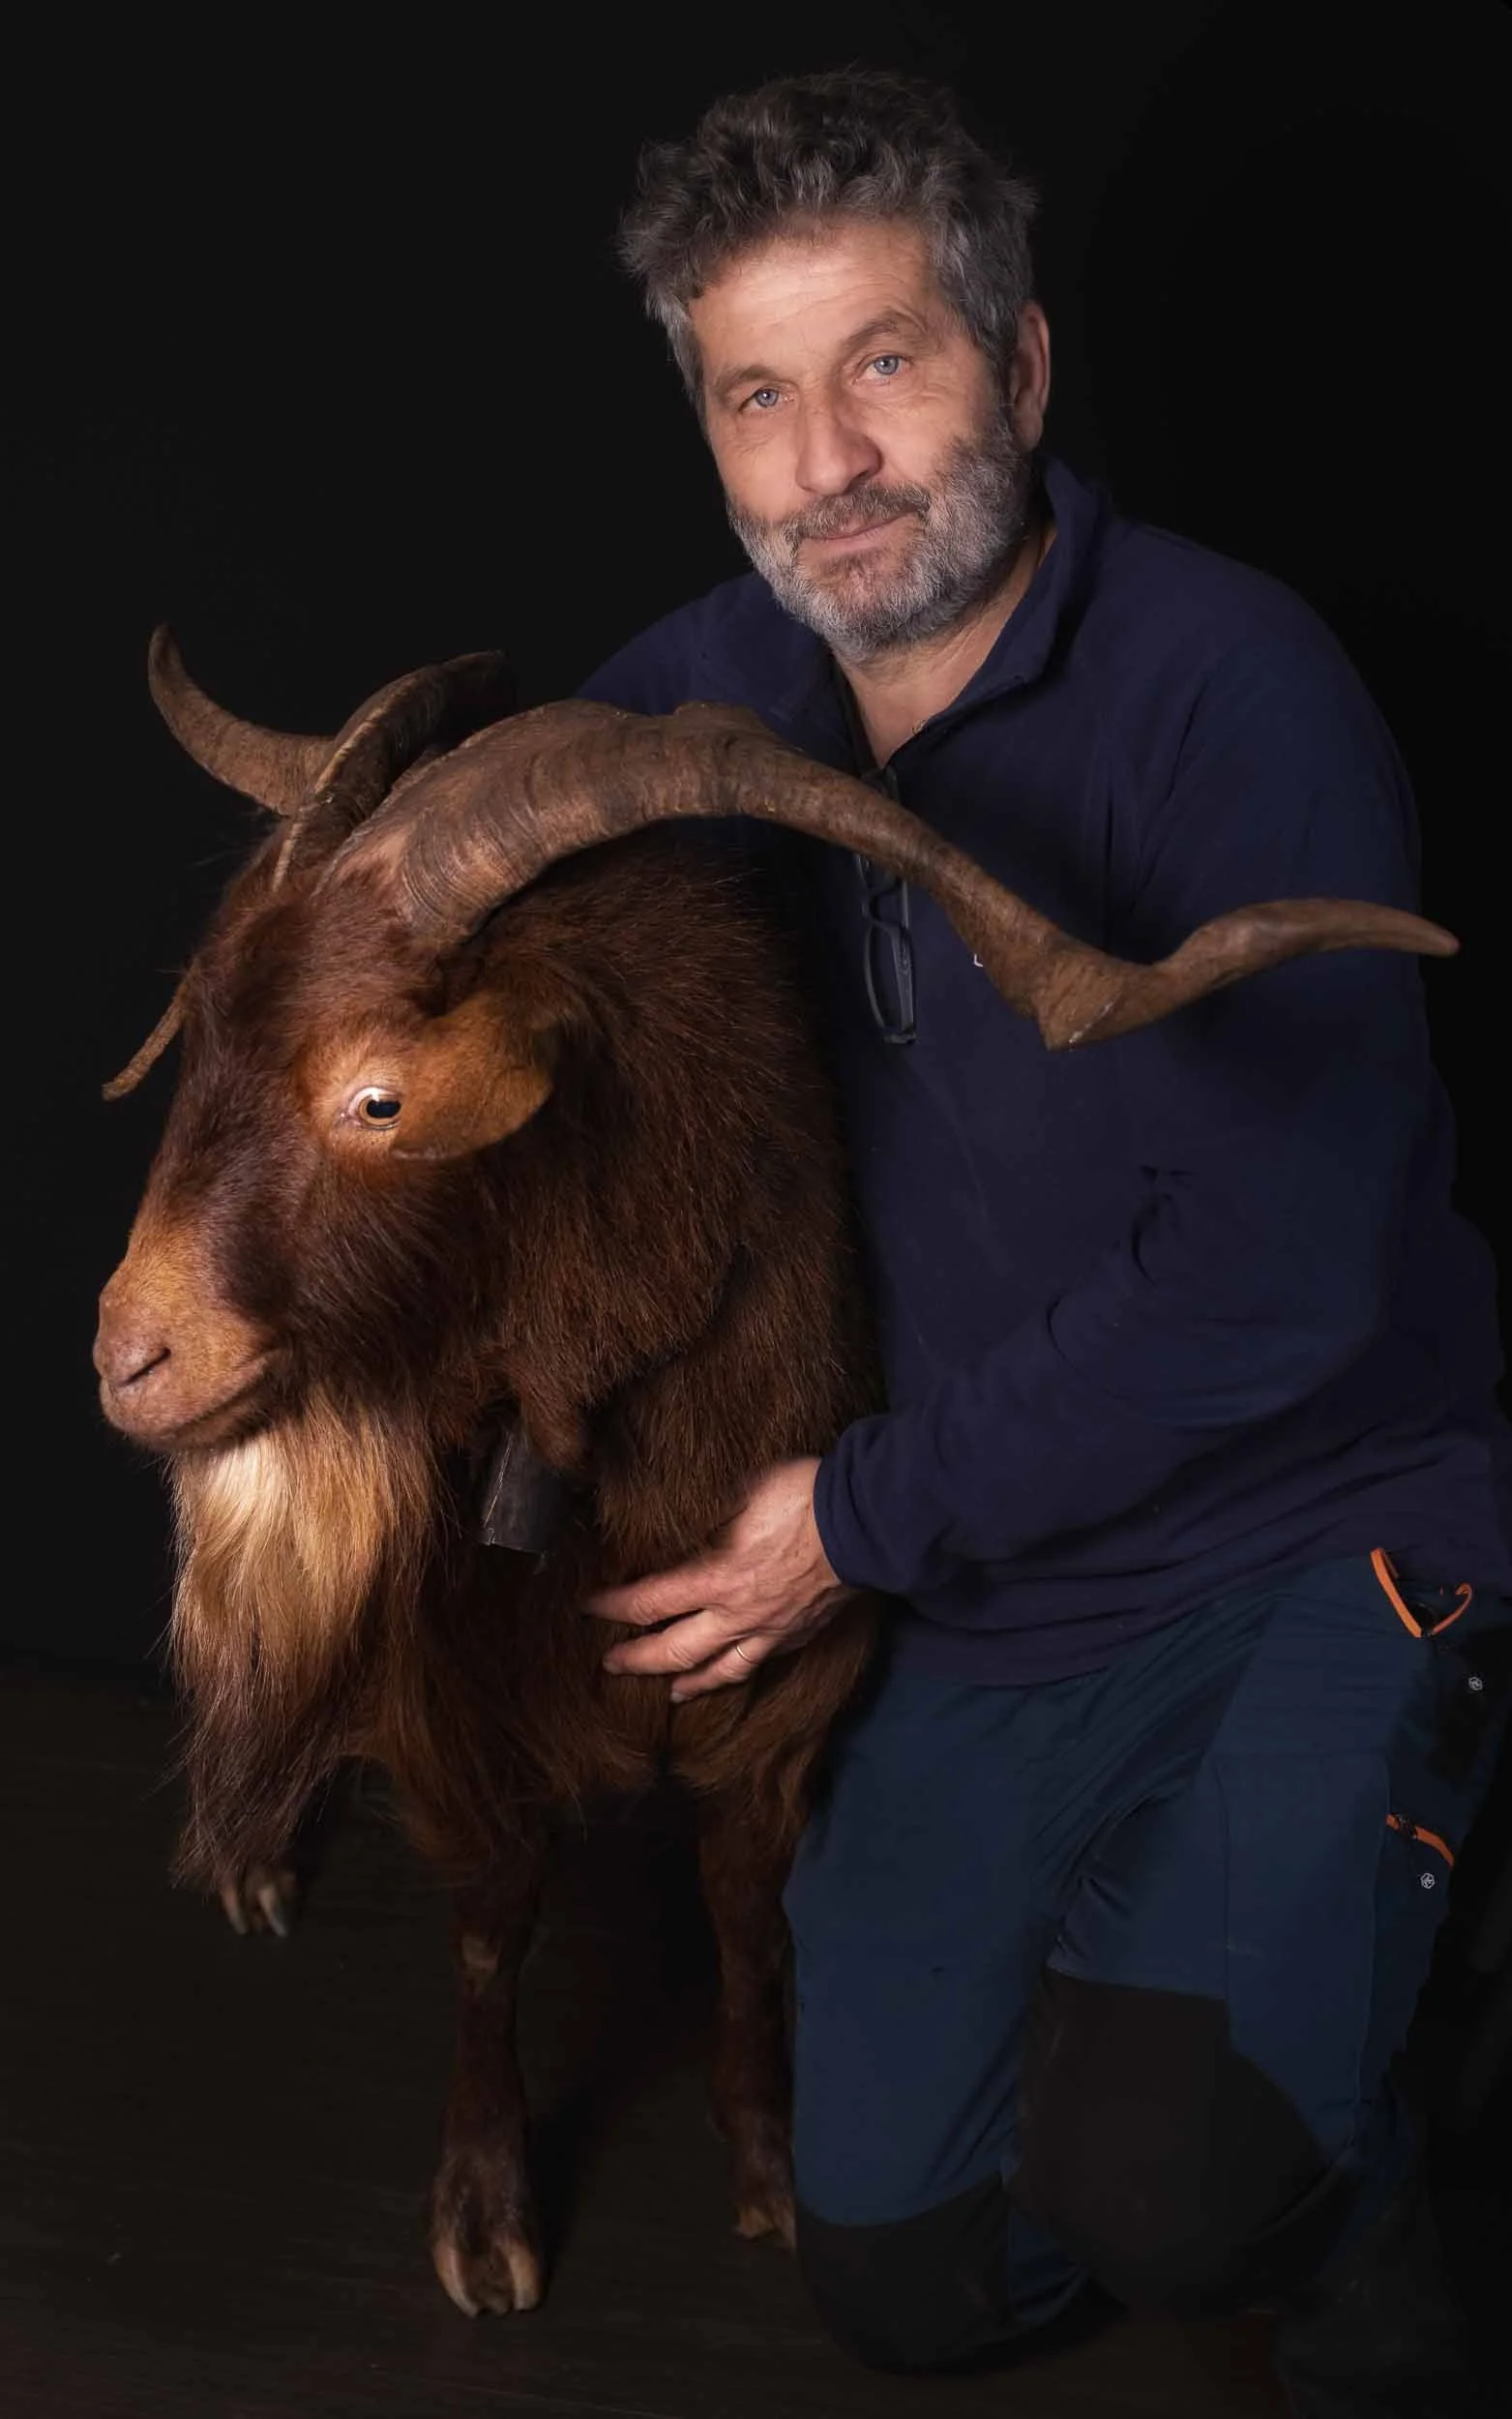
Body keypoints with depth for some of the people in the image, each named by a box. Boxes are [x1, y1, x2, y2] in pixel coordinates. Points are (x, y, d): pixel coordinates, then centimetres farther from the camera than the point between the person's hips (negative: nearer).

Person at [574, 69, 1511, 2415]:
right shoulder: (713, 686, -2)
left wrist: (870, 1515, -17)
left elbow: (1275, 1270, -23)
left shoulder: (1227, 686, -21)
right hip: (979, 1604, 6)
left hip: (1308, 1542, -6)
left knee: (1156, 2184, -26)